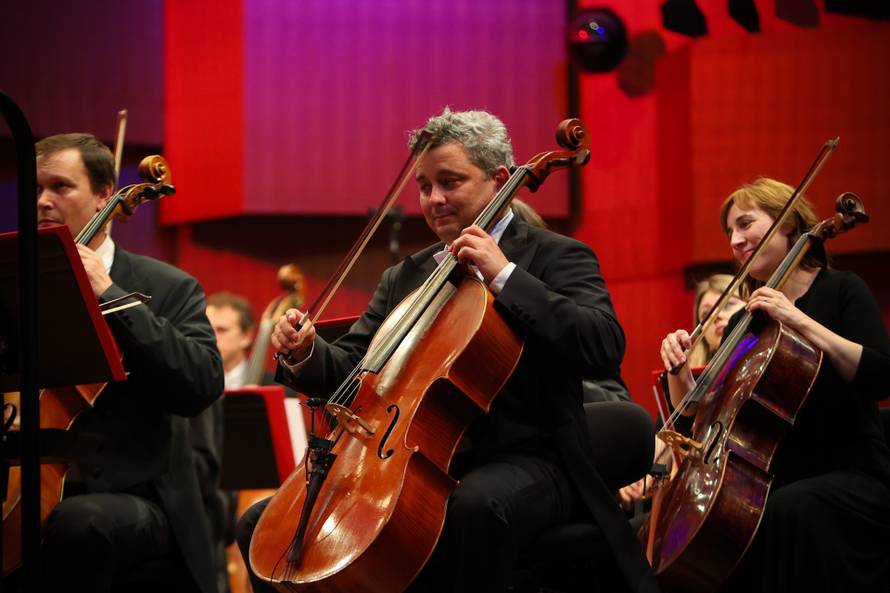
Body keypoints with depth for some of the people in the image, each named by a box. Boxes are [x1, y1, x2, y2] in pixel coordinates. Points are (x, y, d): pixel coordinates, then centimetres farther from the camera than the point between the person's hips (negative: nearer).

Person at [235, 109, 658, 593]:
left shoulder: (554, 257, 0)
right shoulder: (404, 277, 20)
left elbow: (605, 349, -17)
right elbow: (352, 368, 17)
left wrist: (505, 276, -19)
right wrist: (305, 355, -5)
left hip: (520, 463, -6)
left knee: (475, 506, -42)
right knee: (262, 525, -6)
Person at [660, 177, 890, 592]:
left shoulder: (840, 290, 1)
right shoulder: (742, 324, 15)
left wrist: (800, 320, -19)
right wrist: (681, 369, -3)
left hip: (850, 476, -5)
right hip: (772, 479, 5)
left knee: (788, 512, -38)